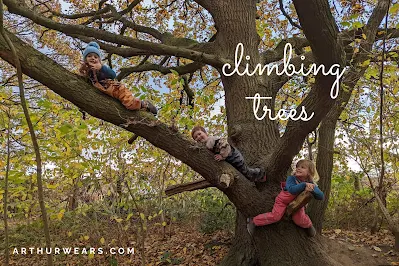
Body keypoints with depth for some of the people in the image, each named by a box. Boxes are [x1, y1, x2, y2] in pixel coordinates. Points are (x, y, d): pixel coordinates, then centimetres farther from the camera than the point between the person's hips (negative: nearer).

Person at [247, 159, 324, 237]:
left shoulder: (310, 184, -14)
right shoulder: (291, 178, -24)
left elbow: (321, 196, -21)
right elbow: (291, 190, -42)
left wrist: (312, 189, -39)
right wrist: (304, 185, -47)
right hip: (283, 200, -3)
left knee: (300, 221, -15)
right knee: (275, 216, -17)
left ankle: (309, 225, 22)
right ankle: (253, 221, -5)